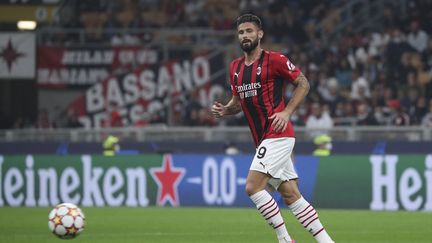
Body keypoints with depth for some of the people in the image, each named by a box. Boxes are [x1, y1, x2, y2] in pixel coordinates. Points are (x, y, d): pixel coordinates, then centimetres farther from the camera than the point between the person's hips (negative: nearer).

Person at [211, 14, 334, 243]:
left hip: (278, 135, -8)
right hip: (263, 139, 8)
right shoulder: (235, 67, 14)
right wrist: (223, 110, 1)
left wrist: (287, 112, -13)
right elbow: (238, 102, 23)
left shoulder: (274, 60, -7)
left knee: (253, 187, -16)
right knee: (291, 196, 6)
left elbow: (303, 83, -2)